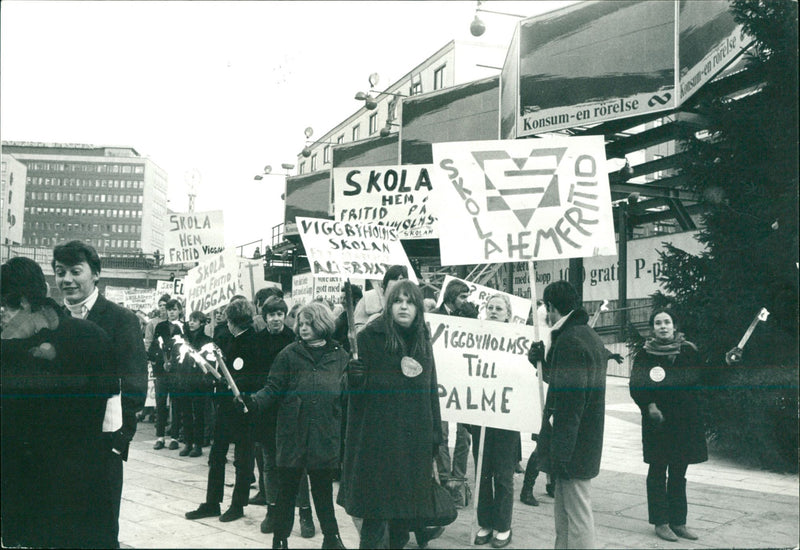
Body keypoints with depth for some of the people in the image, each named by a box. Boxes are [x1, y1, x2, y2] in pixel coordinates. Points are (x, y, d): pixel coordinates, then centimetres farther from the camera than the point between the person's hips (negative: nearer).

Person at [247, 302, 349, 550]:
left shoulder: (340, 356, 4)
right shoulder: (290, 354, 0)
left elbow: (346, 396, 11)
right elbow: (274, 389, -3)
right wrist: (254, 402, -19)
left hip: (324, 436, 1)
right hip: (292, 434, -1)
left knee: (323, 488, 11)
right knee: (286, 489, 7)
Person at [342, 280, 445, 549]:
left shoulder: (423, 341, 9)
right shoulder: (371, 336, -7)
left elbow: (431, 389, 13)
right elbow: (358, 386, -5)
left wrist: (435, 434, 12)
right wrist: (356, 375, -27)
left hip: (415, 436, 5)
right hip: (379, 433, -4)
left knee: (407, 495, 13)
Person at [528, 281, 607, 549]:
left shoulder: (569, 340, -17)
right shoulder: (590, 336, 15)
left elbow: (569, 400, -23)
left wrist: (560, 453, -23)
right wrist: (542, 360, 18)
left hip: (572, 448, -10)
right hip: (588, 444, 10)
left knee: (578, 520, -2)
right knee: (563, 517, 17)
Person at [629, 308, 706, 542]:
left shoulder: (688, 351, 4)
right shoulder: (645, 354, -1)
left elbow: (696, 378, -2)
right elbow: (636, 387, -6)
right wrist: (649, 405, -21)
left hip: (684, 420, 2)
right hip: (656, 419, -2)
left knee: (678, 473, 10)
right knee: (658, 472, 4)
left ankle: (678, 522, 20)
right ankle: (660, 522, 13)